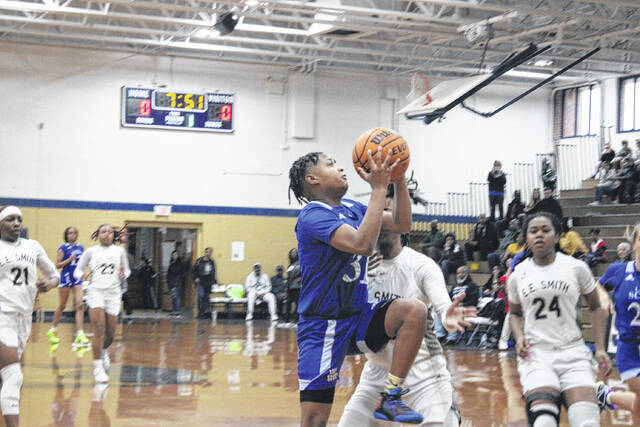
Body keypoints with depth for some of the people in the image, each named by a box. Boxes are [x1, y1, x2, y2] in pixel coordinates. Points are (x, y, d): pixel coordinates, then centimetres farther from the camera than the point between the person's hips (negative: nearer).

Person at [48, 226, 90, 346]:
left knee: (80, 305, -10)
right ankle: (53, 330, 28)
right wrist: (69, 259, -18)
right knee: (62, 306, 7)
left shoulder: (80, 247, 10)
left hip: (77, 278, 4)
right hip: (66, 277, -3)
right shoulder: (63, 248, -4)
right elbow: (57, 265, -7)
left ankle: (80, 334, -14)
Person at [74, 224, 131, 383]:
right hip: (96, 291, -2)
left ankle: (104, 350, 42)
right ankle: (97, 367, -9)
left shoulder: (120, 251, 11)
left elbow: (127, 270, 18)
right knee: (99, 330, -15)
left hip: (114, 293, 3)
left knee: (110, 333, 8)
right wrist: (83, 275, -12)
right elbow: (77, 270, 11)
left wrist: (124, 274, -6)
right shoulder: (91, 251, 7)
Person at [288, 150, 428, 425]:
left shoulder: (352, 208, 11)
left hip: (358, 318, 7)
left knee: (414, 310, -20)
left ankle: (390, 398, -14)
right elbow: (362, 244, -30)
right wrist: (378, 188, -27)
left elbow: (401, 224, 12)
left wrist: (398, 178, 0)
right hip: (322, 327, -7)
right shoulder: (313, 216, -16)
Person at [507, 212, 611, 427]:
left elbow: (595, 307, 11)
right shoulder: (518, 275, 6)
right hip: (535, 355, 0)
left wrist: (600, 349, 2)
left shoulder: (576, 268, 1)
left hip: (573, 353, 0)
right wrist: (519, 337, 0)